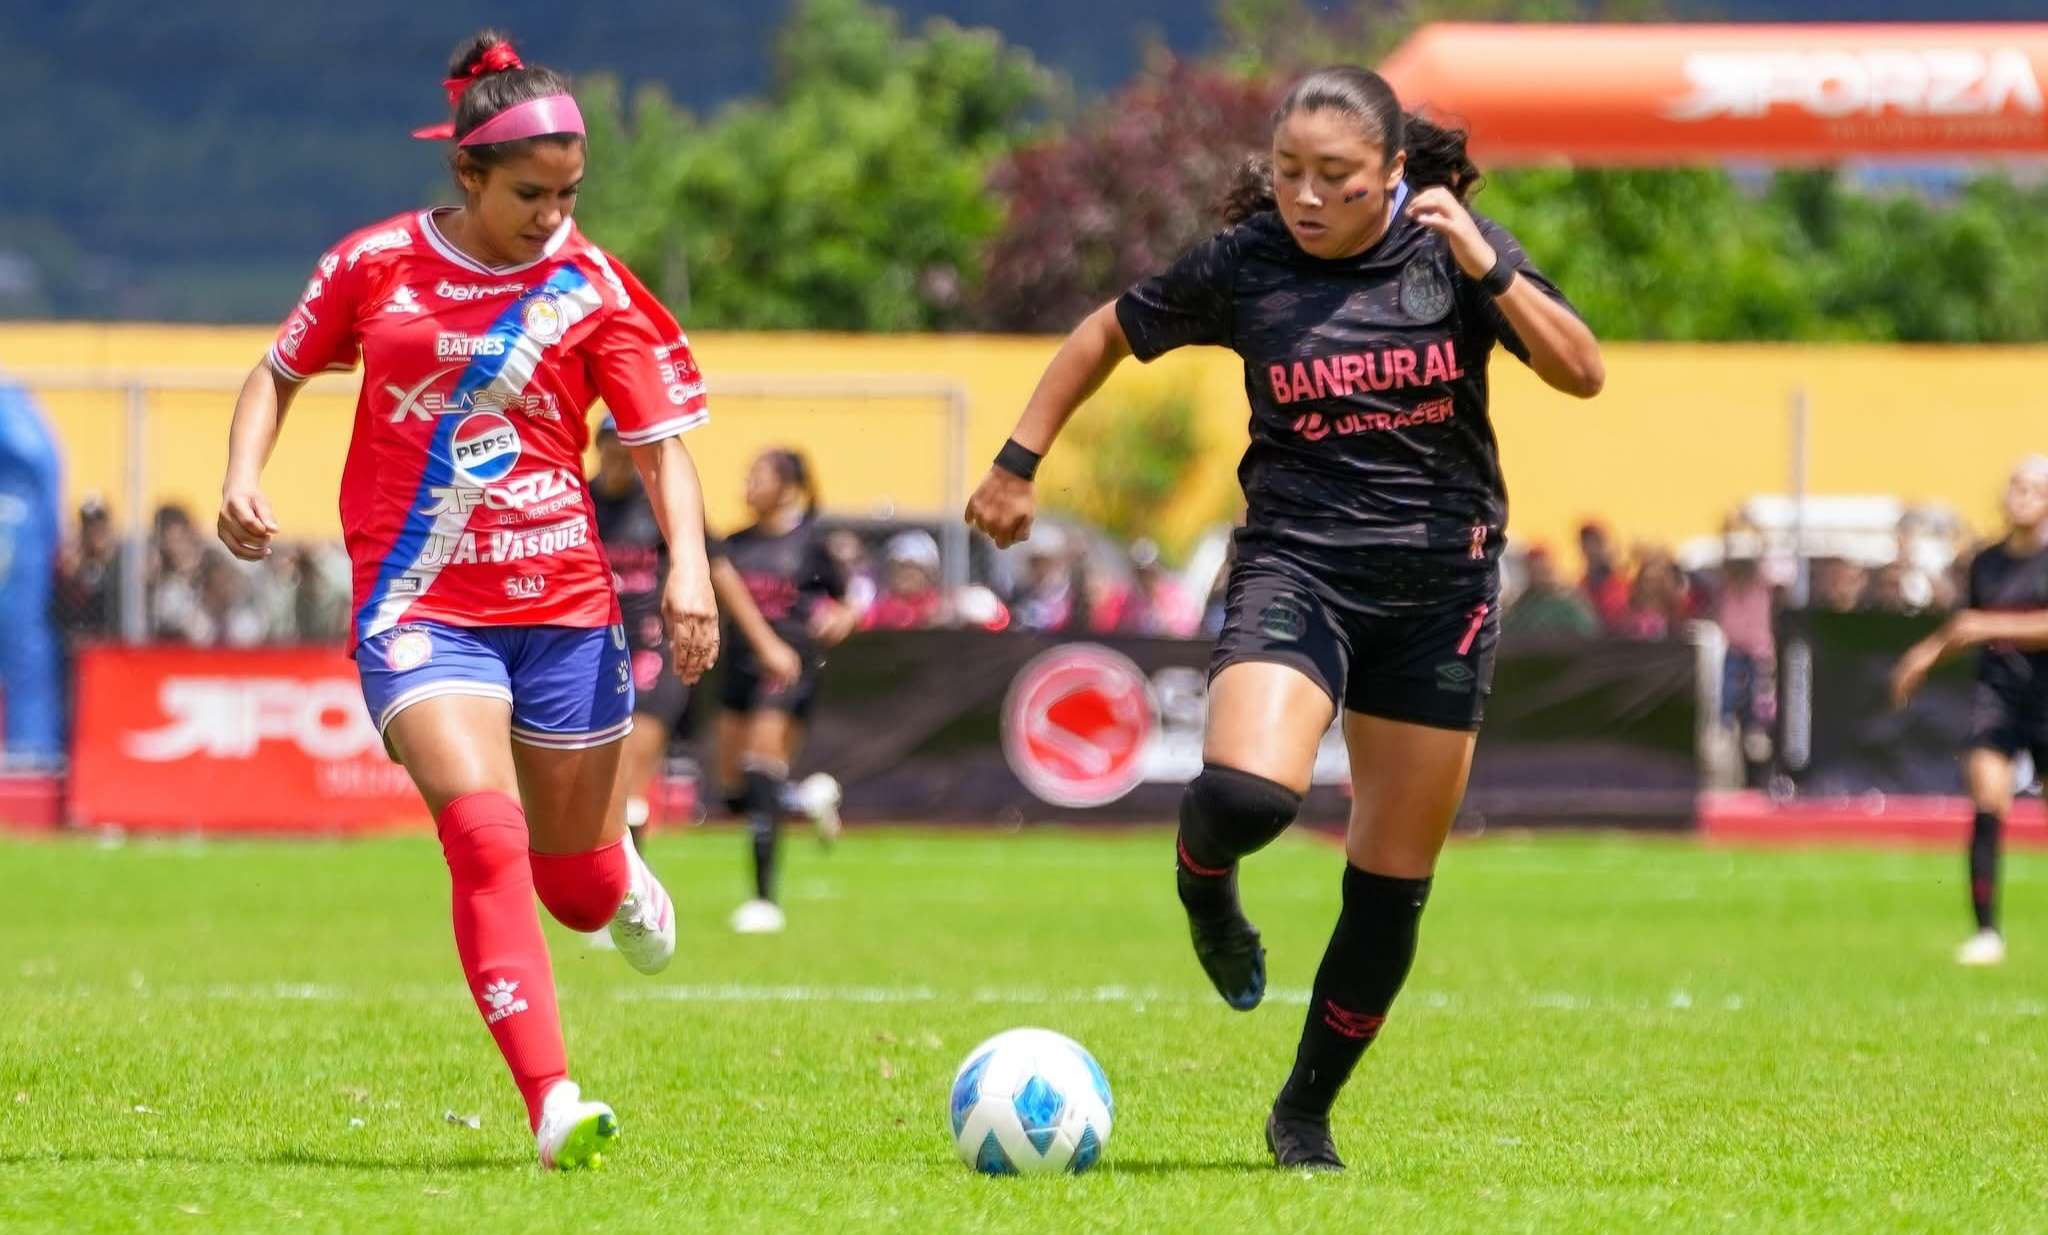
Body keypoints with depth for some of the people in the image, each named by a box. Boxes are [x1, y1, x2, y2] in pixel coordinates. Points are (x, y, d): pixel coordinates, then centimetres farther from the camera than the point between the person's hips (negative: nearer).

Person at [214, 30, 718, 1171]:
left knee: (573, 881, 11)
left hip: (564, 606, 1)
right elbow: (280, 374, 16)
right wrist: (245, 475, -2)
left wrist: (689, 566, -16)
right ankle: (551, 1101, -27)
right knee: (484, 833, -23)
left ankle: (616, 871, 52)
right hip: (420, 607, -1)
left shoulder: (592, 288, -2)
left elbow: (664, 443, 0)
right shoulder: (376, 265, 0)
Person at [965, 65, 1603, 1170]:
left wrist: (1489, 268, -19)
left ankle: (1306, 1113, 21)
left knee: (1394, 882, 3)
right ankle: (1204, 884, 9)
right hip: (1297, 560, -1)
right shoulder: (1242, 266, -3)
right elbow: (1109, 334, 12)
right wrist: (1018, 463, 9)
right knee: (1246, 792, -29)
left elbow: (1581, 373, -6)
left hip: (1442, 582, 1)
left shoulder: (1452, 245, -2)